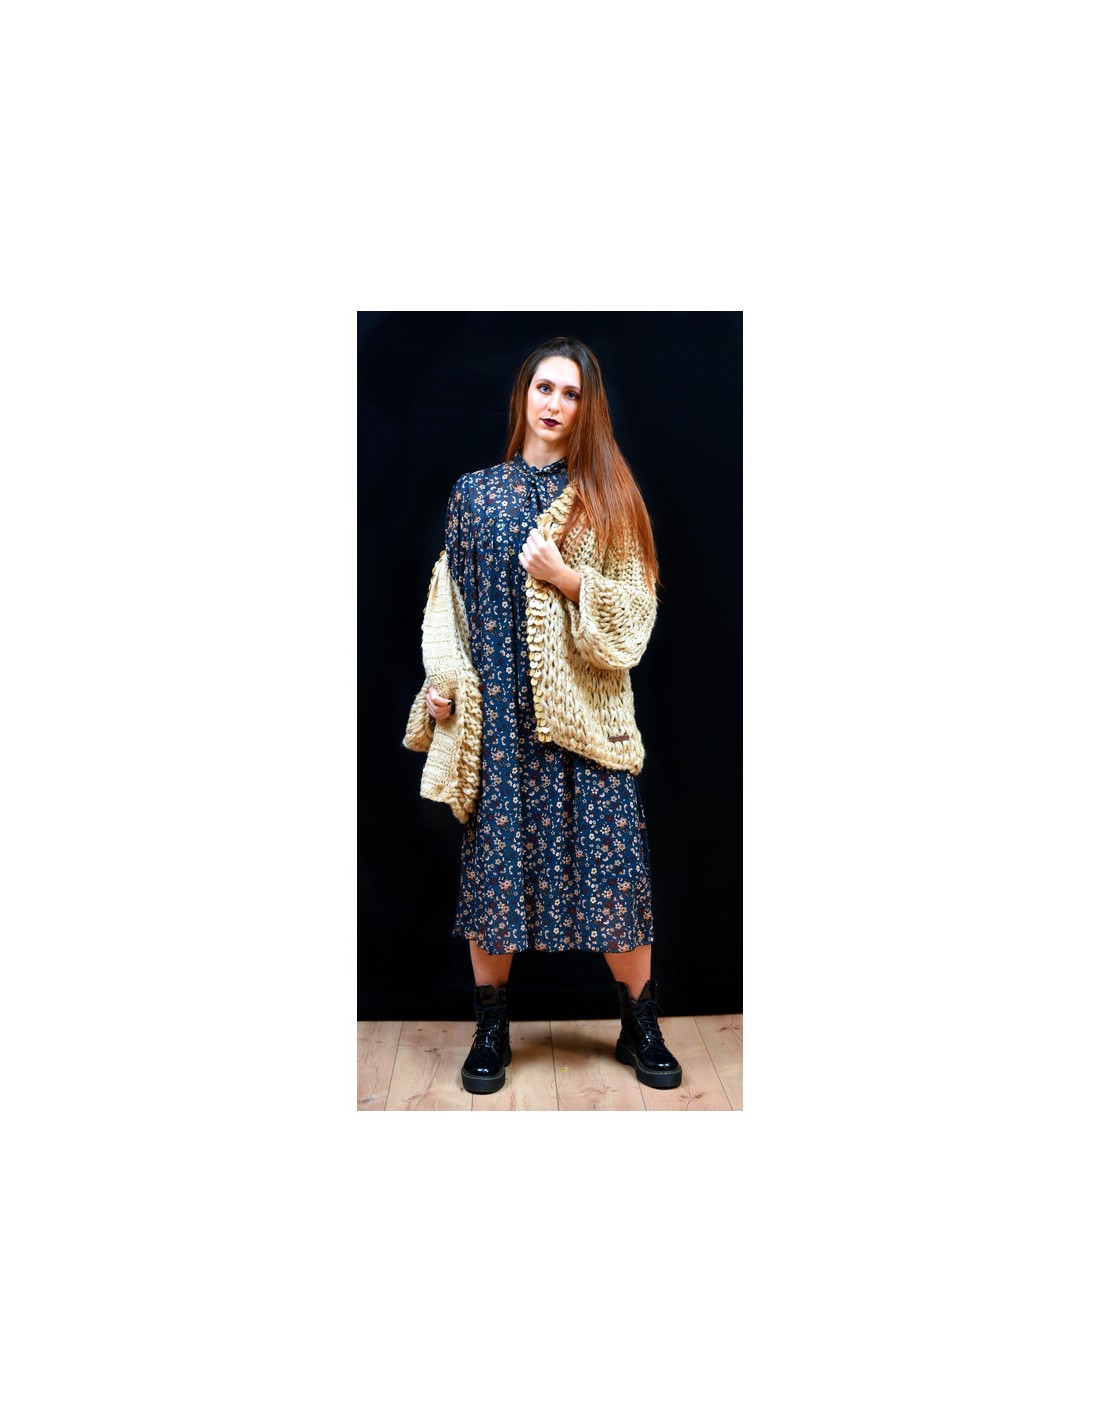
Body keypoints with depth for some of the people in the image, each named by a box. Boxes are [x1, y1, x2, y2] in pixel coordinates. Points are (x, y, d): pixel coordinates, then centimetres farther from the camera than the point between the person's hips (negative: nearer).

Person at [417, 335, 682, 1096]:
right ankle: (491, 1028, 21)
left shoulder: (609, 495, 7)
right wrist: (444, 679, -1)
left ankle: (641, 1025, 19)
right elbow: (452, 596, 11)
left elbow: (639, 605, 2)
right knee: (493, 856, 4)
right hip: (498, 709, 1)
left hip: (588, 709, 0)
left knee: (614, 859, 0)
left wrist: (570, 580, -13)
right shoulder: (475, 490, 10)